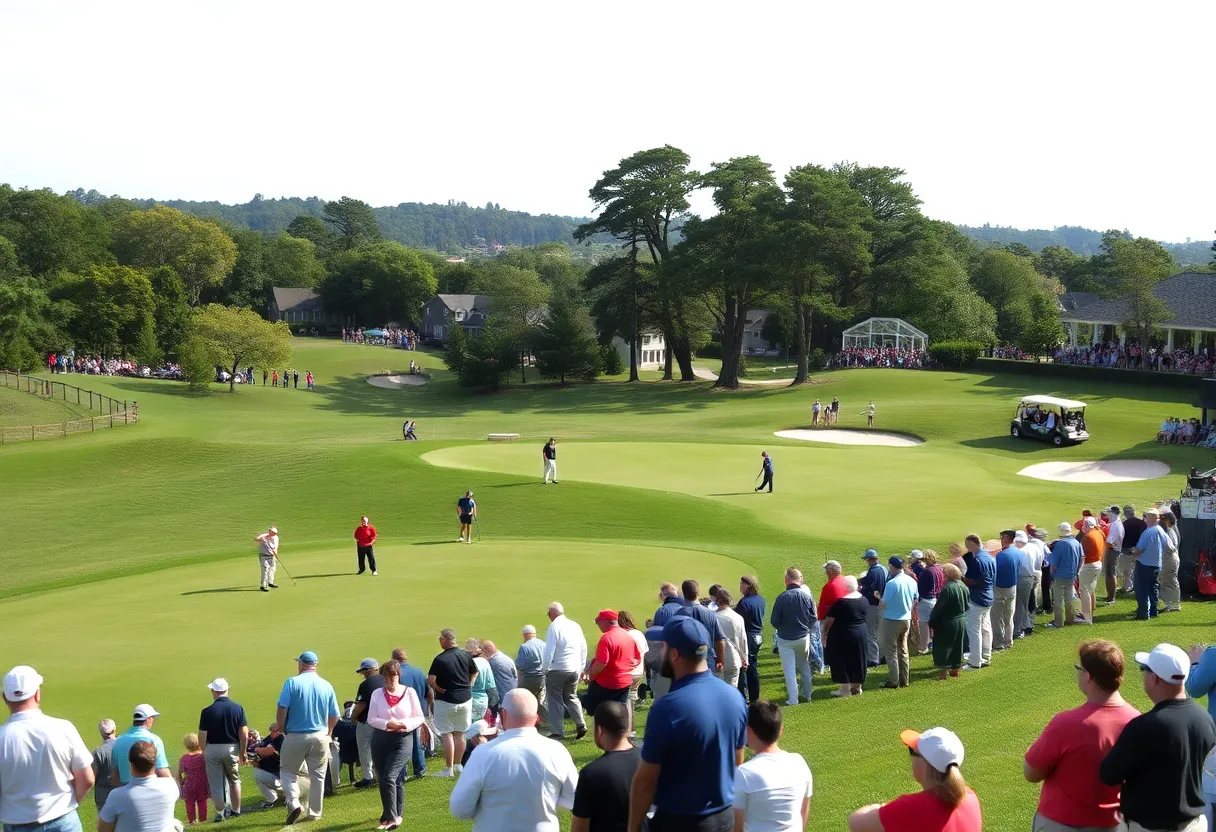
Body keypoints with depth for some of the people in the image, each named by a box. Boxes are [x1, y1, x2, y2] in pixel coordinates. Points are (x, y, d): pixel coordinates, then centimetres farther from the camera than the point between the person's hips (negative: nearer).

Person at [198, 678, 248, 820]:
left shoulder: (207, 711, -11)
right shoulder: (238, 708, -6)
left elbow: (202, 736, -8)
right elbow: (244, 735, -6)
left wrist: (204, 752, 9)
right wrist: (243, 752, 6)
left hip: (213, 749, -2)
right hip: (232, 748, 2)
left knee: (216, 784, 10)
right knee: (234, 780, 19)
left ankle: (220, 812, 14)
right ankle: (236, 810, 25)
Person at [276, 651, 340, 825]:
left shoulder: (292, 682, -9)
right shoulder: (327, 686, 1)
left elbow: (281, 711, -12)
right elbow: (334, 716, 5)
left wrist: (282, 730, 4)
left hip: (295, 737, -2)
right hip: (320, 737, 3)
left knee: (288, 771, 11)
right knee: (317, 776, 12)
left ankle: (293, 803, -8)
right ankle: (315, 812, 17)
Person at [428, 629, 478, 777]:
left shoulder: (440, 659, -17)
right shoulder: (466, 656, 0)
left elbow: (430, 680, -22)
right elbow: (474, 673, 13)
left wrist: (438, 688, -5)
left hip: (446, 701, -5)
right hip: (465, 699, 5)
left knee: (447, 734, 1)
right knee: (460, 734, 14)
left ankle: (449, 769, 2)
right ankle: (458, 765, 23)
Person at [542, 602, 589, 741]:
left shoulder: (554, 627, -12)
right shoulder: (575, 626, 7)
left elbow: (549, 651, -15)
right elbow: (584, 648, 12)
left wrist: (544, 669, -6)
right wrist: (581, 667, 19)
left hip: (558, 670, -6)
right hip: (575, 669, 6)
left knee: (556, 700, 3)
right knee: (571, 697, 20)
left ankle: (557, 732, 3)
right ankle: (581, 725, 11)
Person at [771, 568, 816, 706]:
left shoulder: (782, 598, -20)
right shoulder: (807, 596, -10)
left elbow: (775, 621, -14)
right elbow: (813, 617, -1)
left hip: (785, 639, -4)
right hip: (804, 637, 4)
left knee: (789, 670, 6)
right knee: (804, 666, 21)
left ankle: (793, 699, 7)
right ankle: (807, 694, 31)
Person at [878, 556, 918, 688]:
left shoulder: (891, 583, -22)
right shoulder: (912, 581, 0)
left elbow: (884, 604, -17)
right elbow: (915, 601, 11)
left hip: (891, 620, -7)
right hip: (906, 619, 7)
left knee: (891, 652, 2)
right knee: (903, 650, 16)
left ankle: (893, 681, 3)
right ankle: (904, 680, 20)